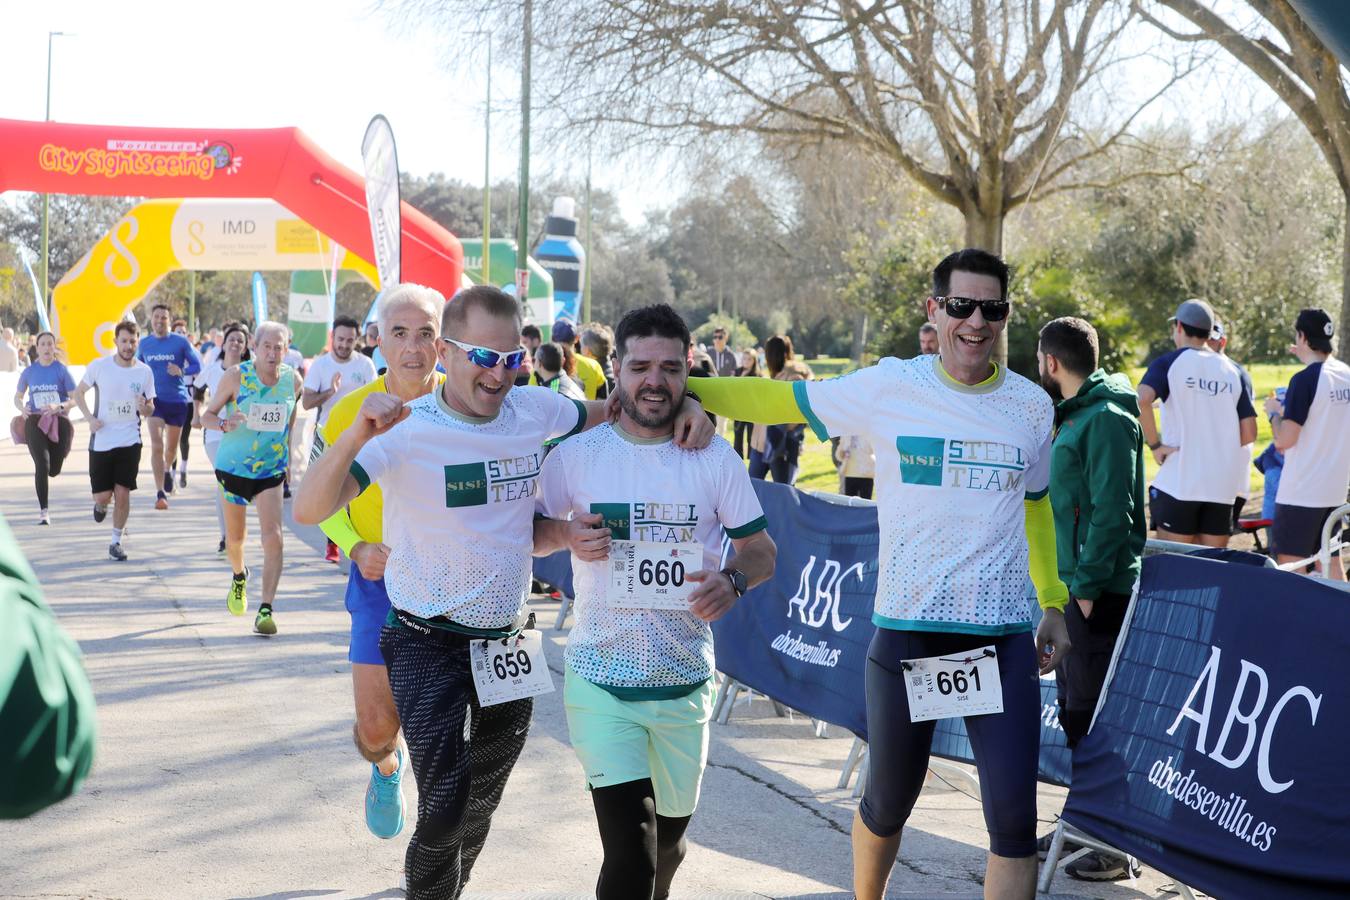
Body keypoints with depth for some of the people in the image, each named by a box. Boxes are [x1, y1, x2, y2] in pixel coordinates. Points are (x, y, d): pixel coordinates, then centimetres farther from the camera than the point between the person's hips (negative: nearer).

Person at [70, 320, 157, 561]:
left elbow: (149, 410, 8)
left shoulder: (144, 372, -1)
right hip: (101, 440, -1)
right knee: (102, 496, 0)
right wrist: (89, 418, -7)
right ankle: (101, 505, 38)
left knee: (123, 494, -4)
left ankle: (116, 542, 12)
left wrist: (144, 407, -17)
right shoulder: (99, 366, -6)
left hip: (130, 442, 1)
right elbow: (78, 392, 8)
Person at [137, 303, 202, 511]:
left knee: (171, 446, 14)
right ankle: (160, 493, -16)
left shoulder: (180, 342, -4)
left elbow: (197, 365, -2)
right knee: (157, 445, -14)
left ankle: (168, 470, 48)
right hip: (155, 399, 0)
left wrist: (181, 371, -20)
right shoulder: (144, 343, 4)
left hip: (178, 400, 0)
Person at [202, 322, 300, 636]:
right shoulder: (237, 376, -13)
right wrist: (224, 424, -29)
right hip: (233, 466, 0)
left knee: (273, 538, -16)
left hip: (272, 470, 1)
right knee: (235, 538, 14)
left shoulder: (293, 380, -5)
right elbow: (207, 416, -7)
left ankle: (266, 610, -14)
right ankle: (239, 577, 48)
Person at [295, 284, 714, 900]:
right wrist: (357, 434, -44)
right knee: (445, 807, -15)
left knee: (483, 801, 22)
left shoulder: (535, 410, -6)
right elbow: (310, 510, -27)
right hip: (429, 646, -5)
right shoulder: (407, 432, -19)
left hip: (506, 641, 5)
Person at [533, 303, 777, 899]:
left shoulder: (716, 459, 0)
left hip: (685, 685, 2)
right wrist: (566, 535, -14)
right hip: (600, 680, -2)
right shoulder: (576, 454, -2)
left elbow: (762, 551, 4)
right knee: (629, 845, -16)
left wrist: (732, 580, -18)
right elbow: (529, 537, 9)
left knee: (669, 839, 18)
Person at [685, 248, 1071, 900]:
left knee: (1013, 816, -6)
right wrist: (683, 390, -2)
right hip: (906, 629, -1)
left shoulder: (1032, 405, 6)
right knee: (888, 802, 13)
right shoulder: (889, 387, -1)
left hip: (1003, 637, 1)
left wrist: (1053, 603, 21)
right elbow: (784, 400, 6)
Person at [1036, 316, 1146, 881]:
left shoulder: (1105, 419, -15)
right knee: (1075, 711, 15)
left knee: (1096, 716, -6)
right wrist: (1065, 581, 16)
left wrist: (1087, 585, -21)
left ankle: (1119, 846, 1)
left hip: (1099, 592, -10)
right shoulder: (1074, 415, 15)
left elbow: (1112, 513, -21)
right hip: (1074, 586, 10)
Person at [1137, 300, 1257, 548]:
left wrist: (1155, 444, -13)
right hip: (1221, 488, 4)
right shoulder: (1232, 371, 11)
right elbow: (1249, 434, 8)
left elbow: (1141, 400, -23)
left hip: (1178, 483, -4)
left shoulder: (1169, 363, -2)